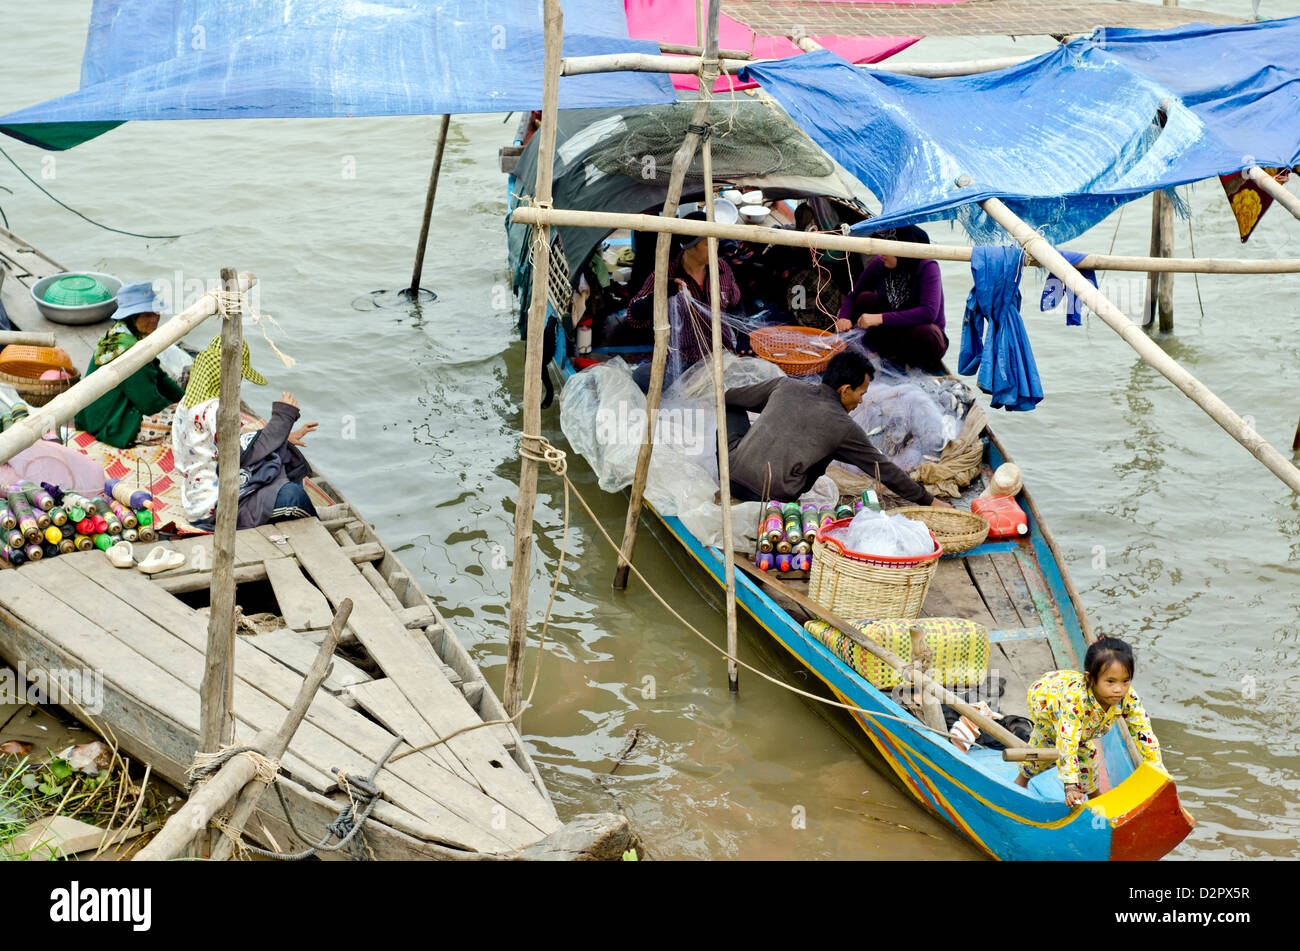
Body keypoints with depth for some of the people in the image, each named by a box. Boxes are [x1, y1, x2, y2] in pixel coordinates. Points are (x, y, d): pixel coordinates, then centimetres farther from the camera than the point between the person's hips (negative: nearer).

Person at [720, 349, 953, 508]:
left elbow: (729, 397, 23)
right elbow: (884, 470, 9)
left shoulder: (784, 385, 9)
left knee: (733, 408, 27)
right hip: (774, 498, -2)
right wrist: (928, 501, 20)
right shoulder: (844, 427, 1)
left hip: (732, 472, 2)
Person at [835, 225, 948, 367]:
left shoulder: (928, 268, -22)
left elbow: (929, 313, -35)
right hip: (892, 330, 3)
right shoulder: (879, 263, -9)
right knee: (865, 298, -19)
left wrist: (880, 318, -39)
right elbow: (853, 296, 2)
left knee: (925, 336, -39)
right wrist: (844, 317, -23)